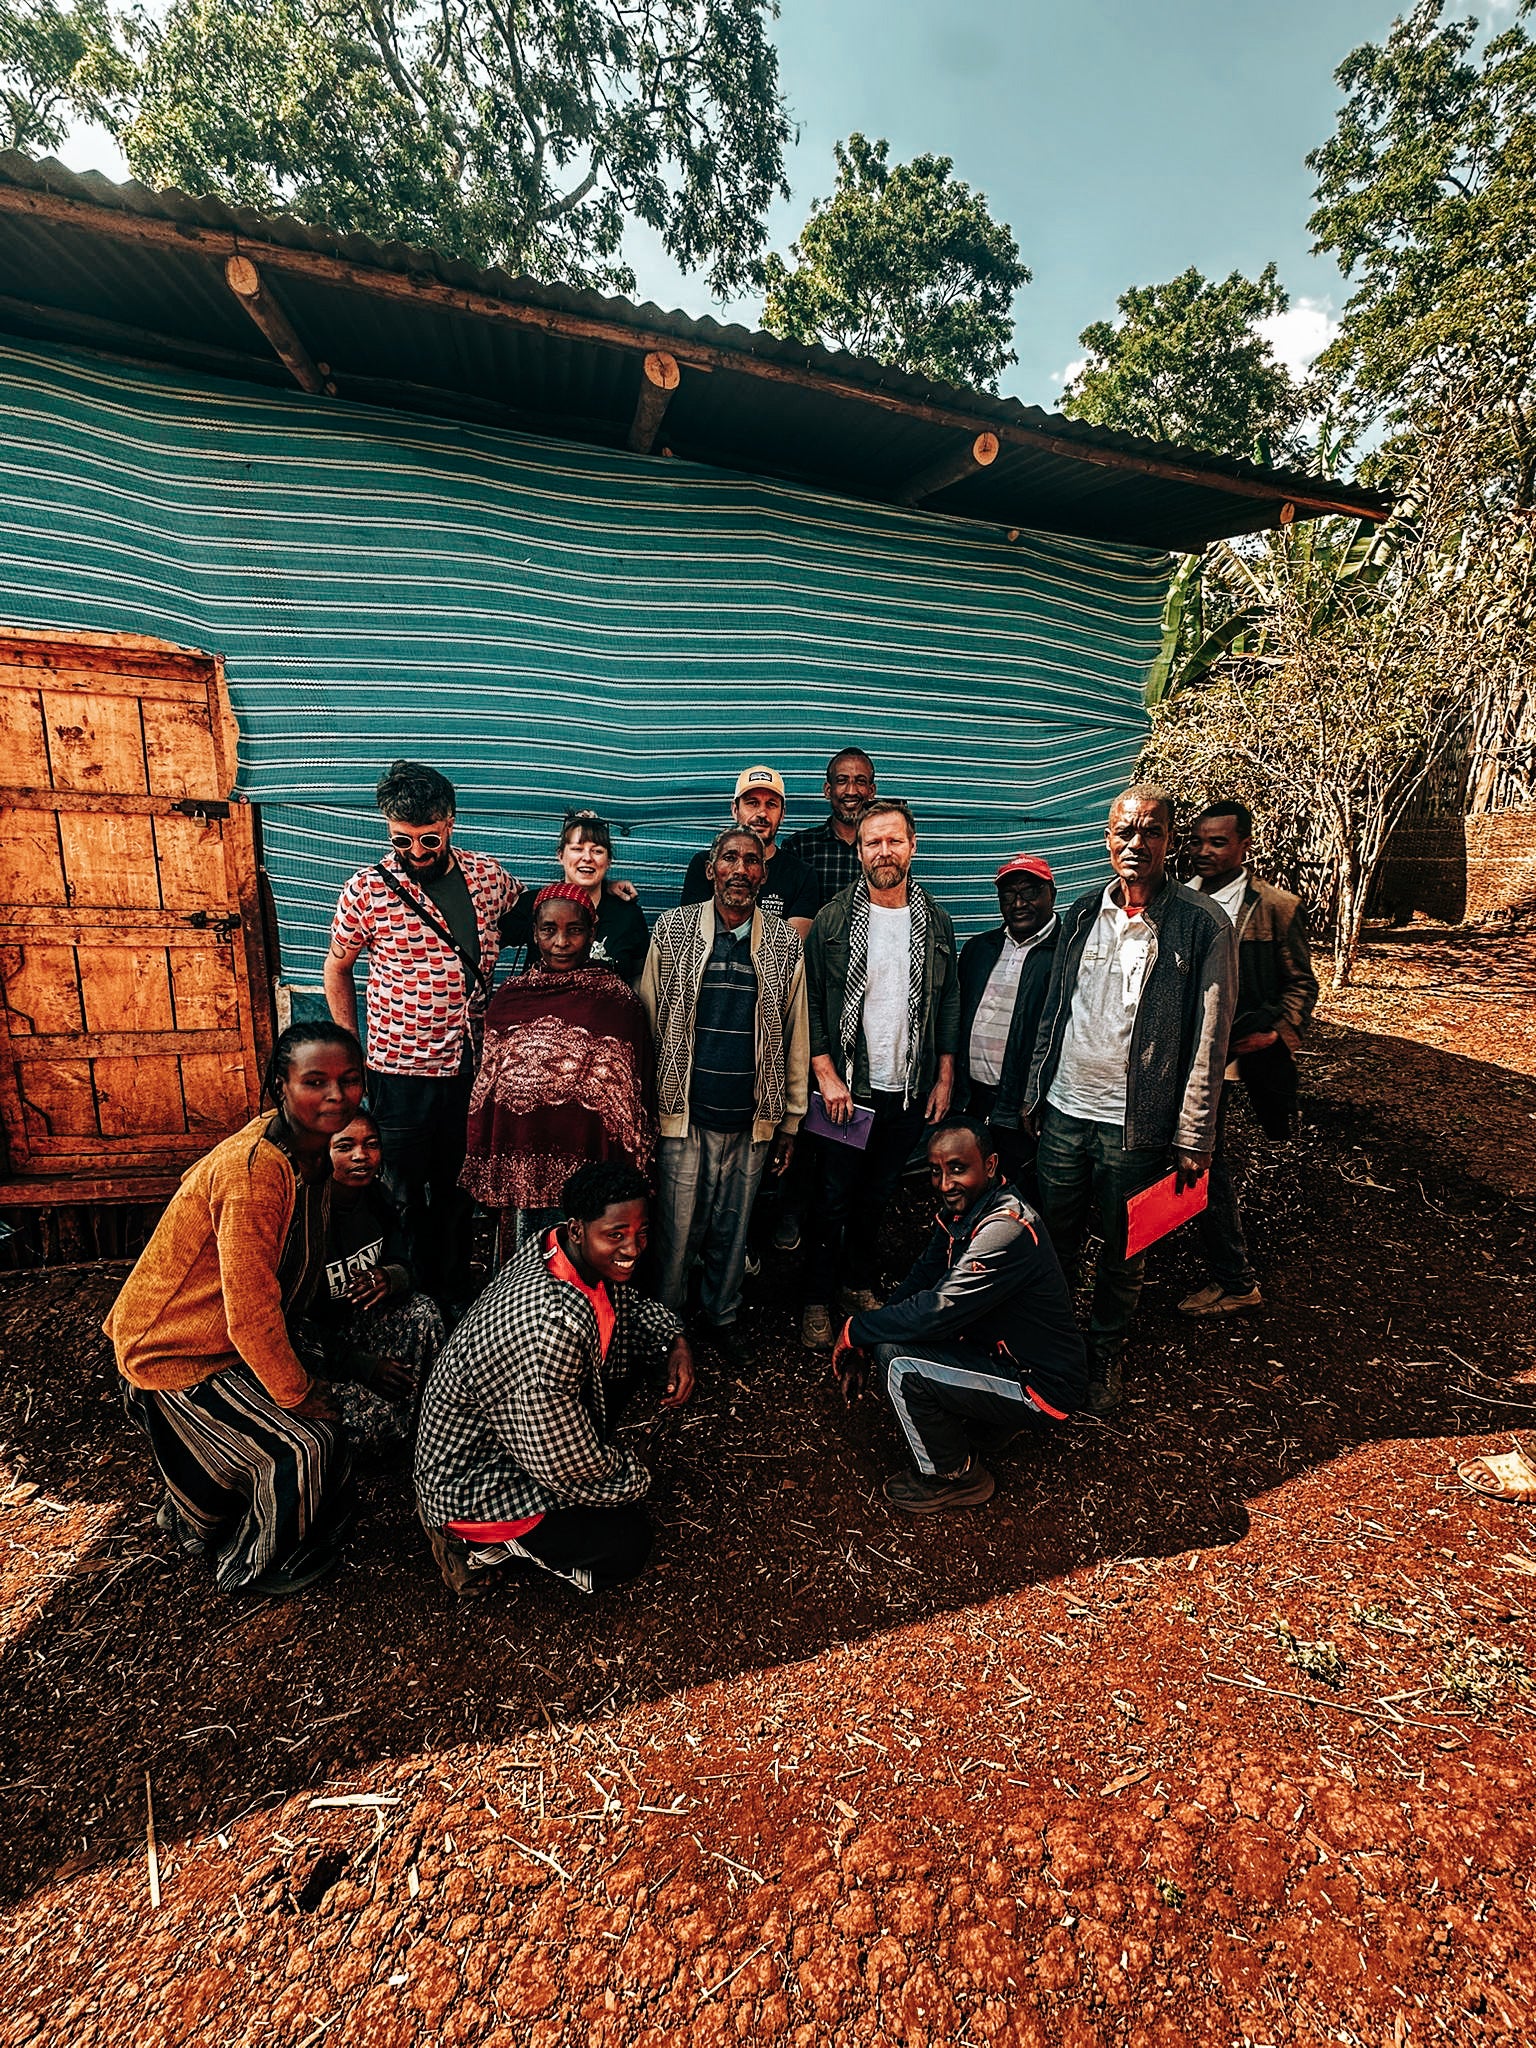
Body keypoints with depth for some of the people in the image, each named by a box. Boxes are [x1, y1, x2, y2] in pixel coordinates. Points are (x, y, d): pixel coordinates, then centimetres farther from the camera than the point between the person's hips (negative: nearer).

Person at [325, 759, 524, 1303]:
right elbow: (337, 966, 6)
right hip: (399, 1070, -2)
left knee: (458, 1191, 17)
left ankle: (457, 1298, 34)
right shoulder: (367, 889, -8)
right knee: (404, 1198, 11)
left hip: (472, 1066, 3)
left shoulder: (488, 875, -2)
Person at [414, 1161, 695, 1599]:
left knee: (635, 1349, 3)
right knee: (628, 1543, -8)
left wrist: (676, 1344, -9)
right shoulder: (552, 1329, -40)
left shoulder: (563, 1246, -14)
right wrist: (634, 1477, -9)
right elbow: (571, 1471, -28)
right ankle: (480, 1544, 5)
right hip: (472, 1483, -8)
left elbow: (630, 1304, 9)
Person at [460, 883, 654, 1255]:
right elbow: (486, 1087, 11)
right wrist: (482, 1173, 11)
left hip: (587, 1167, -3)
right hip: (519, 1165, 3)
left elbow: (631, 1098, -3)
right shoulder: (510, 996, 5)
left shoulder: (617, 1000, -5)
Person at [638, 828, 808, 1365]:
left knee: (733, 1229, 14)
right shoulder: (672, 931, 0)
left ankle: (720, 1317, 36)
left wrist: (790, 1118, 7)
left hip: (750, 1118, 1)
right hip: (684, 1113, -1)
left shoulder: (785, 944, 3)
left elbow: (794, 1034, 7)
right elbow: (647, 1022, 3)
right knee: (676, 1227, 7)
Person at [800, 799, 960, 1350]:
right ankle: (817, 1300, 22)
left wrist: (944, 1078, 6)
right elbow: (810, 1002, -6)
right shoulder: (832, 920, -5)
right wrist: (827, 1075, -12)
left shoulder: (935, 921, 5)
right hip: (849, 1089, -3)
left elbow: (950, 1001, 9)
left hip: (911, 1091, 3)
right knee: (835, 1196, 5)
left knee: (878, 1194, 16)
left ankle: (861, 1284, 36)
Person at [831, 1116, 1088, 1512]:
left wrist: (855, 1330, -16)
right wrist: (863, 1346, -6)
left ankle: (954, 1478, 4)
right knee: (889, 1339, 5)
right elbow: (921, 1278, 4)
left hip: (1043, 1390, -9)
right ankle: (993, 1421, 17)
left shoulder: (1006, 1229, -30)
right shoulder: (960, 1209, -2)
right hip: (999, 1350, 9)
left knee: (900, 1364, -21)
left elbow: (935, 1313, -31)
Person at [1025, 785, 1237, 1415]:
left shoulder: (1201, 926, -9)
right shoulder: (1082, 914, 5)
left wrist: (1193, 1138, -9)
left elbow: (1208, 1040, -8)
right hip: (1064, 1110, 4)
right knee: (1054, 1241, 16)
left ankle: (1105, 1356, 36)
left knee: (1122, 1255, 14)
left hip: (1136, 1124, -3)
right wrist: (1035, 1094, 11)